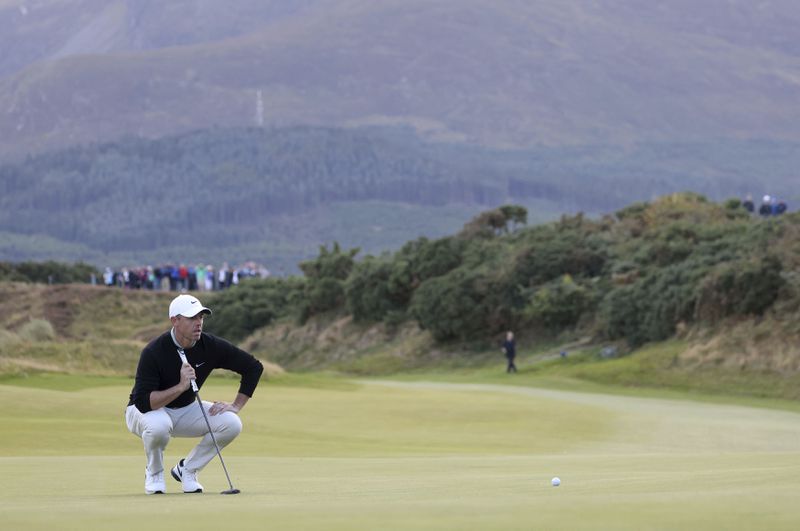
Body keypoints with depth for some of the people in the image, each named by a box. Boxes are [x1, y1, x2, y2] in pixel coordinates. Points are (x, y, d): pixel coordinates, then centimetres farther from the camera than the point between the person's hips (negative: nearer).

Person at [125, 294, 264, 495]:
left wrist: (236, 406, -11)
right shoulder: (154, 352, -28)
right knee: (158, 425, -40)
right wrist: (181, 387, -41)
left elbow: (254, 367, -4)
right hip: (146, 411, -5)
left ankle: (187, 469, 3)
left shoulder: (211, 346, -15)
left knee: (231, 423, -18)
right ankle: (154, 473, -8)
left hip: (186, 410, 5)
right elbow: (143, 402, -34)